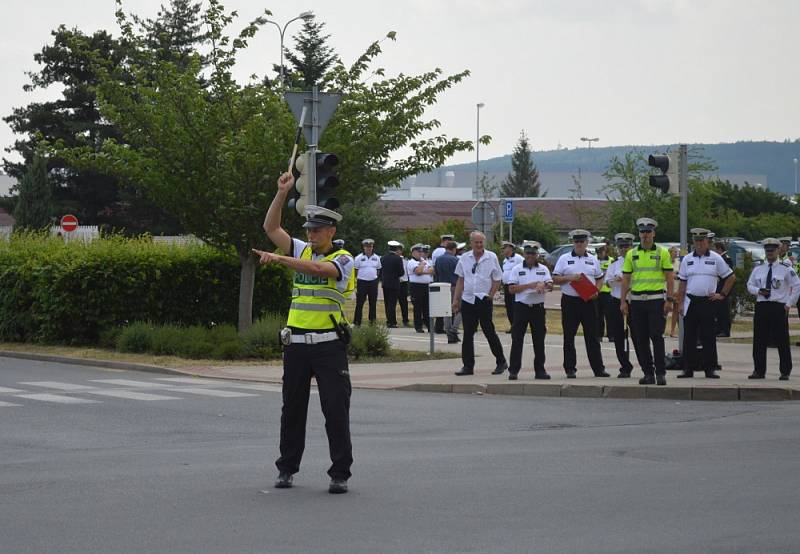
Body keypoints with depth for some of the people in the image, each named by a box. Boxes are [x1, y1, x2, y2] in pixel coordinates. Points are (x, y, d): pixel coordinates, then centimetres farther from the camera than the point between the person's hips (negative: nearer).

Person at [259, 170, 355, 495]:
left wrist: (279, 259, -31)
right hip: (296, 343, 5)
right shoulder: (302, 251, 12)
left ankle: (340, 474, 0)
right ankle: (287, 468, 19)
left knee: (336, 410, -4)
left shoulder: (343, 260, -4)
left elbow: (318, 269, -24)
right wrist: (282, 192, -1)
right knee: (292, 408, 10)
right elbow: (271, 227, 7)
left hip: (329, 345, -5)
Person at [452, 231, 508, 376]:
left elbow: (497, 280, 0)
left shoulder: (491, 257, -2)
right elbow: (460, 280, 12)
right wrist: (456, 299, 8)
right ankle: (468, 366, 9)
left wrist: (490, 296, -8)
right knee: (468, 334, 4)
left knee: (489, 332, 0)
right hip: (467, 300, 3)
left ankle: (501, 362, 13)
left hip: (484, 300, -3)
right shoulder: (464, 258, 7)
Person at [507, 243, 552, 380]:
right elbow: (512, 289, -5)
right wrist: (529, 285, -14)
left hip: (538, 307, 2)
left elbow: (550, 286, 0)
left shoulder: (543, 269, 9)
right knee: (517, 339, -3)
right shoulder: (517, 269, 3)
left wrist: (544, 285, -22)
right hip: (521, 307, -2)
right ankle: (513, 370, -1)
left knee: (539, 340, 5)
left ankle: (540, 370, 11)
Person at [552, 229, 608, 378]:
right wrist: (570, 278, -15)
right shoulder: (564, 259, 4)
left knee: (592, 336, 2)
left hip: (588, 301, 2)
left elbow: (599, 279, 15)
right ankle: (570, 369, 6)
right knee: (569, 337, 1)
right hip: (570, 301, -2)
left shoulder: (593, 260, 12)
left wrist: (596, 291, -4)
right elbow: (555, 279, 1)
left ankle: (598, 368, 5)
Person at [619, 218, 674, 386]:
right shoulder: (631, 254, 10)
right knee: (640, 339, 3)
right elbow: (626, 279, 10)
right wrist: (623, 301, 3)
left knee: (657, 337, -8)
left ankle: (661, 373, -3)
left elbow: (669, 277, 1)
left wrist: (669, 300, -7)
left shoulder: (662, 252, 3)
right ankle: (648, 373, 11)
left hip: (656, 299, -3)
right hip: (637, 301, 3)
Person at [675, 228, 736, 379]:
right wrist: (680, 303, 4)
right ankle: (688, 368, 6)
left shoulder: (716, 259, 3)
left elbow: (731, 277, 9)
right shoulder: (687, 259, 9)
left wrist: (722, 294, 3)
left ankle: (710, 368, 4)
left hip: (708, 302, -2)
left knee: (709, 338, -1)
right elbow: (682, 283, 10)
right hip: (691, 301, 2)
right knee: (689, 337, 2)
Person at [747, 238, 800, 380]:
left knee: (782, 341, -2)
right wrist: (758, 291, -4)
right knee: (759, 340, 4)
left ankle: (785, 372, 5)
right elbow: (750, 285, 18)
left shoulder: (786, 269, -1)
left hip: (779, 307, -4)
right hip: (761, 306, 4)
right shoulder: (758, 269, 11)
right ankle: (759, 371, 12)